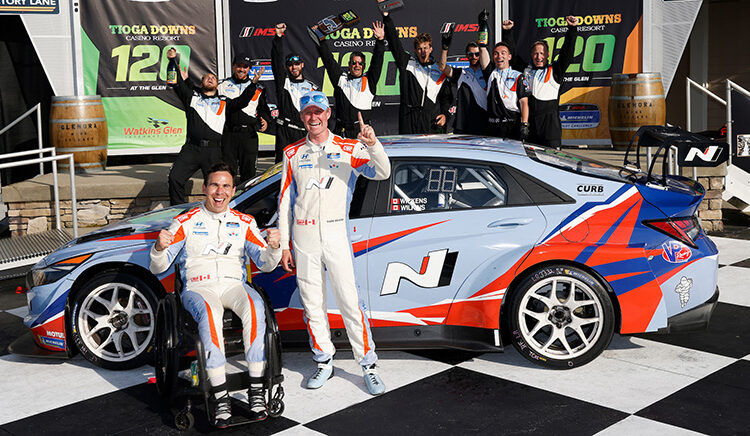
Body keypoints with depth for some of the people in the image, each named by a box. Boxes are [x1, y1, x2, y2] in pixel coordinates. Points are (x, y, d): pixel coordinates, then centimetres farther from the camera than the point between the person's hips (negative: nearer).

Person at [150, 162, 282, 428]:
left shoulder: (244, 222, 18)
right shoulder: (186, 222, 12)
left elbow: (265, 265, 10)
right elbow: (157, 268, 8)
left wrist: (273, 247, -12)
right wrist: (159, 248, -15)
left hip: (234, 285, 2)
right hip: (198, 288, -2)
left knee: (255, 307, -34)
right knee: (209, 313, -38)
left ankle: (256, 390, -31)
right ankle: (220, 397, -37)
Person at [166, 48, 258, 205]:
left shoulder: (224, 102, 20)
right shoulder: (192, 96, 20)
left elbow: (242, 102, 6)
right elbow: (177, 83, 13)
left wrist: (253, 84, -6)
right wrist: (172, 60, 3)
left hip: (213, 151, 0)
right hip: (191, 148, 0)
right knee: (175, 178, -11)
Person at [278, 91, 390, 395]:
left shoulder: (348, 149, 3)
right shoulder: (293, 153, 11)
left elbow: (382, 173, -11)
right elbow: (285, 201, 12)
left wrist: (373, 145, -31)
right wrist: (284, 245, 8)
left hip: (336, 234, -2)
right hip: (303, 237, 3)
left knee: (350, 300, -6)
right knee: (312, 304, 8)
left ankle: (368, 365, 2)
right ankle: (324, 362, 21)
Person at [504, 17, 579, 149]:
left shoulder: (554, 71, 10)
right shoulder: (525, 71, 16)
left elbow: (567, 54, 1)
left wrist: (572, 29, -6)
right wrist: (507, 32, 12)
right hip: (528, 125, 2)